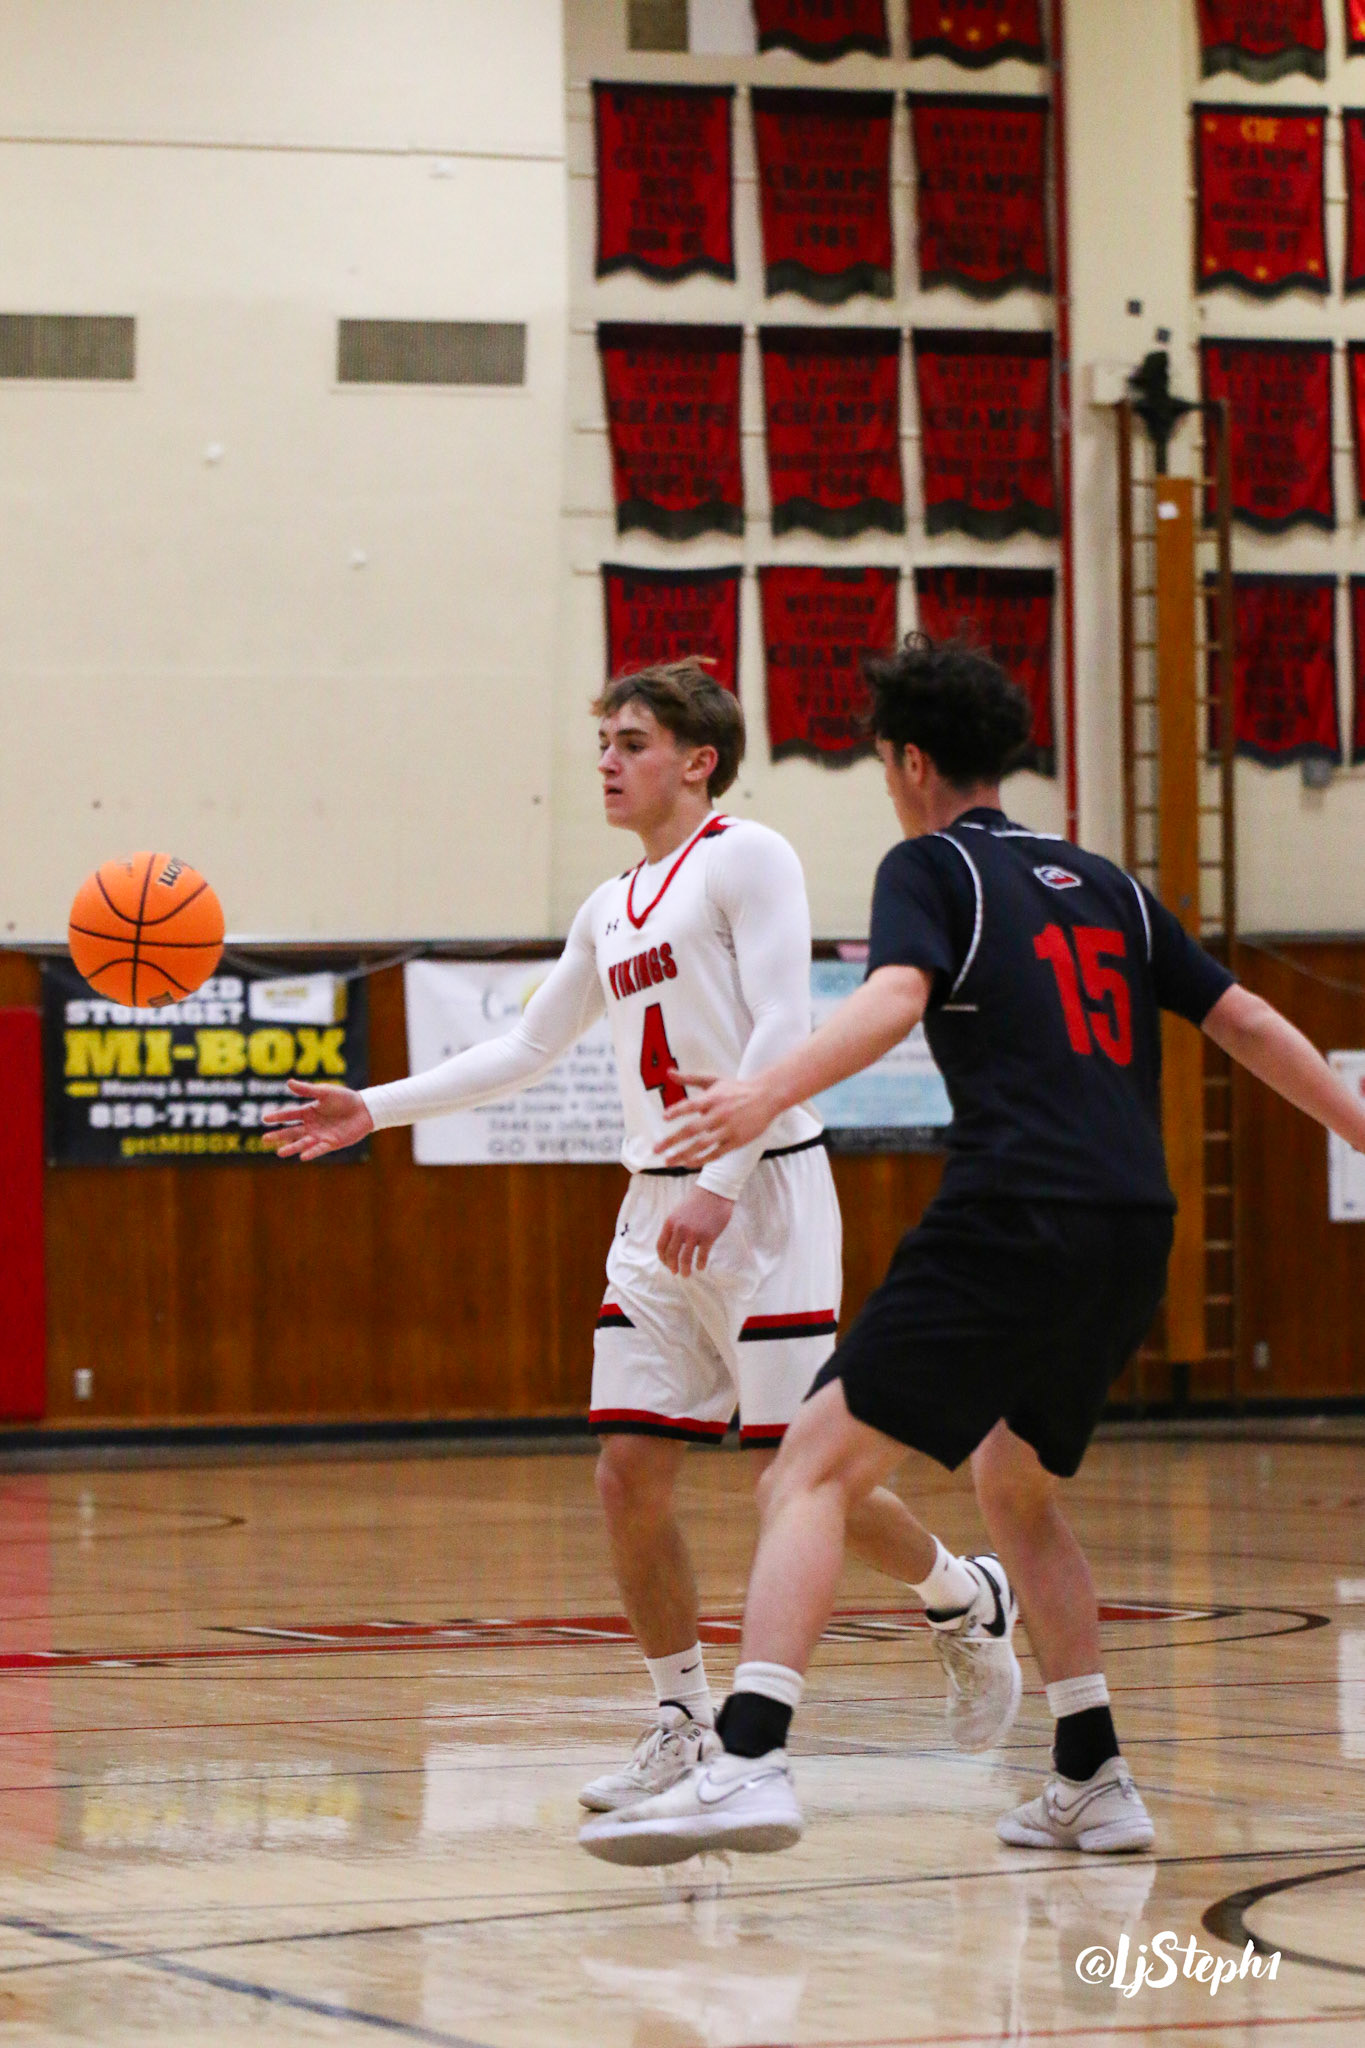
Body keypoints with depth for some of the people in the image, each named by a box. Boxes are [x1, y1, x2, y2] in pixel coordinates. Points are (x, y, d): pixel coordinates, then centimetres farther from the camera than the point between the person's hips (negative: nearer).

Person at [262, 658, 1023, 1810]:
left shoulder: (745, 857, -5)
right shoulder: (611, 911, 18)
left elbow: (784, 1029, -15)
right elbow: (528, 1051, 25)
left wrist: (719, 1182, -22)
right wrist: (376, 1110, 18)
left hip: (764, 1196, -7)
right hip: (657, 1206, 7)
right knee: (629, 1475, -1)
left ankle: (968, 1601, 18)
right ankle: (686, 1730, 9)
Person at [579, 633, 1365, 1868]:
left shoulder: (932, 866, 5)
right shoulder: (1103, 885, 23)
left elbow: (896, 998, -16)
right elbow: (1247, 1023, 24)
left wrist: (769, 1093, -31)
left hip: (1014, 1223, -7)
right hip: (1136, 1232, 7)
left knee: (816, 1473, -9)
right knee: (1014, 1481, 27)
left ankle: (749, 1760, -27)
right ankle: (1094, 1782, 25)